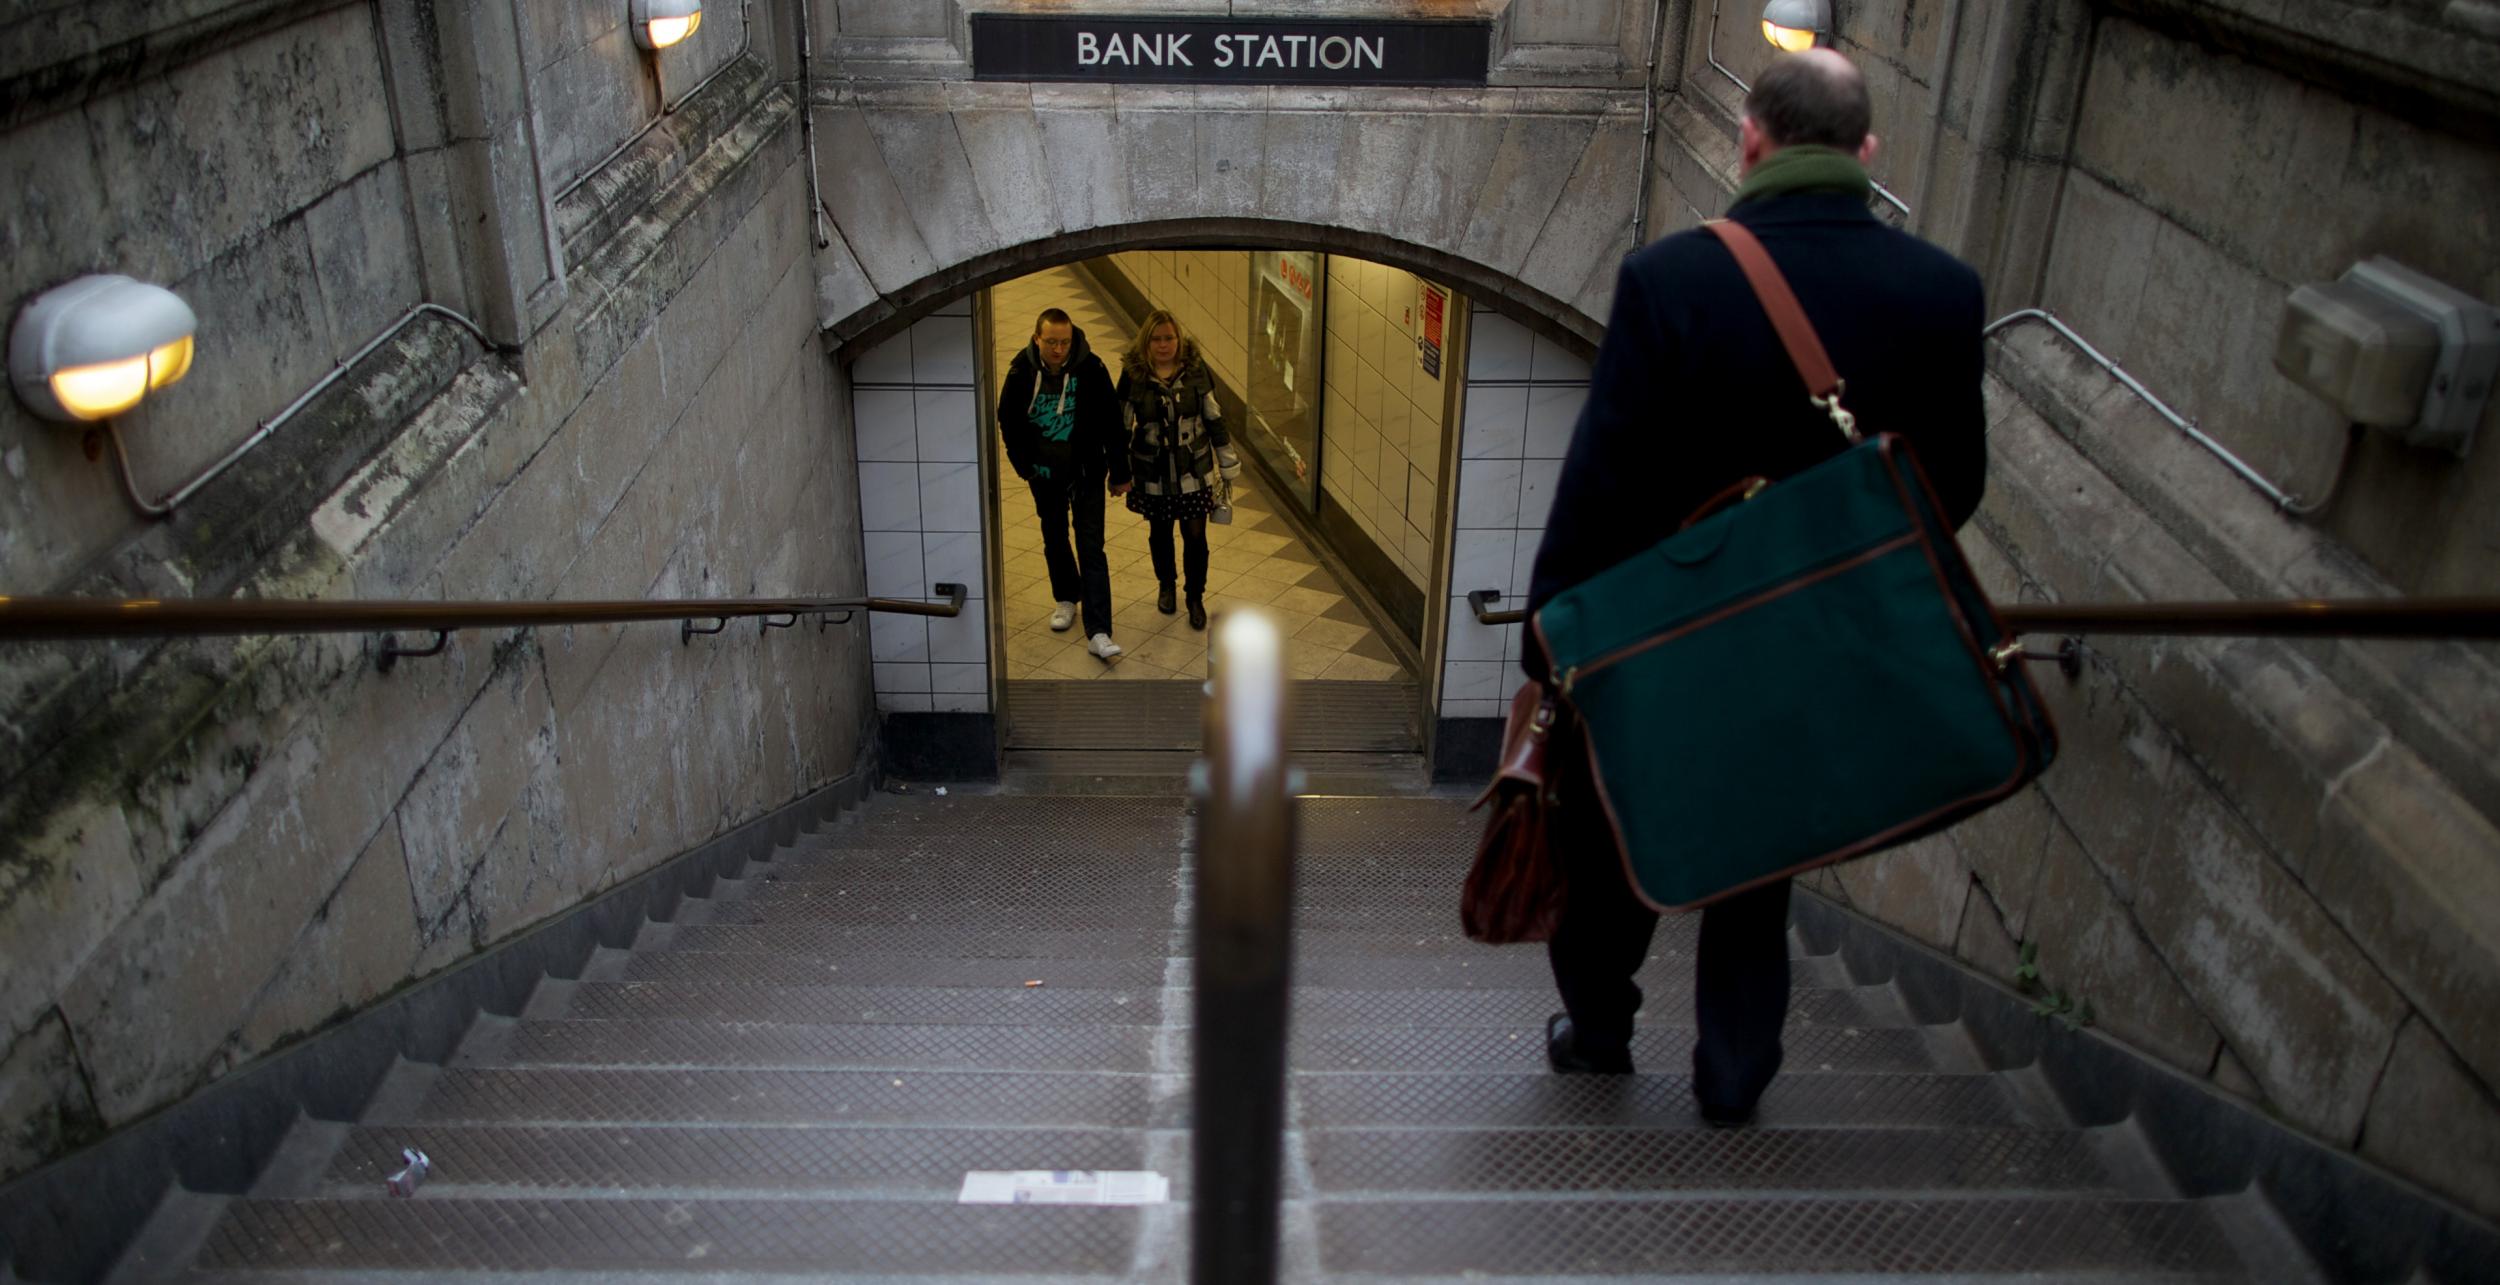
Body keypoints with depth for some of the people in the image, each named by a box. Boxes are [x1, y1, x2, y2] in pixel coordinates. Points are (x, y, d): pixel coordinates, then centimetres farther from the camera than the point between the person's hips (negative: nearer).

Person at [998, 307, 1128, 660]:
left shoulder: (1091, 369, -17)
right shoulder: (1021, 372, -12)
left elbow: (1112, 422, -8)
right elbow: (1008, 420, 4)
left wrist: (1119, 472, -3)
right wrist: (1023, 464, -1)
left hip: (1086, 472, -3)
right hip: (1044, 473, 3)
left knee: (1091, 548, -7)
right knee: (1054, 539, 19)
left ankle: (1098, 632, -10)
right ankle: (1067, 598, 44)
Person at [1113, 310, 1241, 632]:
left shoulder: (1196, 370, -9)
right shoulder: (1133, 376, -11)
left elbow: (1213, 418, 0)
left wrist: (1227, 463, 4)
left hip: (1194, 472, 0)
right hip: (1152, 473, 0)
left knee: (1195, 535, 3)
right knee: (1160, 532, 18)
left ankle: (1196, 598, 22)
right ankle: (1166, 585, 43)